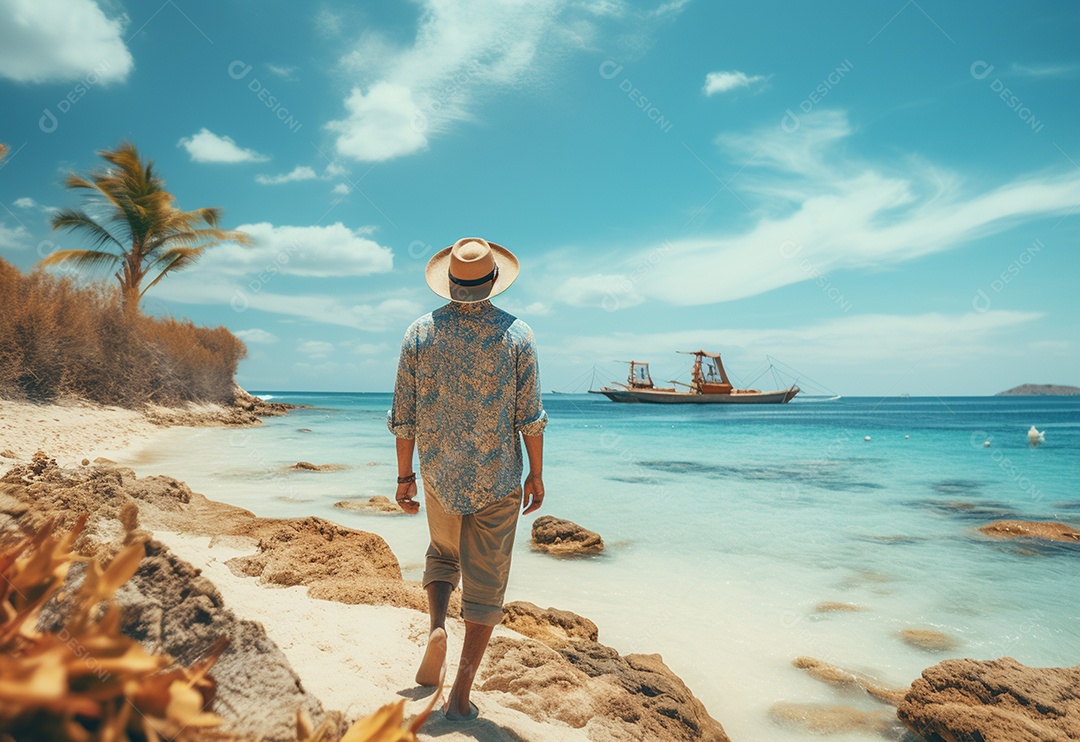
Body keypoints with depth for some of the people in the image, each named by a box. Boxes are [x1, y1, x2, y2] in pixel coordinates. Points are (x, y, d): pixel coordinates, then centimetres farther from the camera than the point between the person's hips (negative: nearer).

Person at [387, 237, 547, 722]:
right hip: (498, 478, -2)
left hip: (440, 474, 2)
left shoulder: (420, 333, -4)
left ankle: (437, 627, 4)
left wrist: (404, 476, 7)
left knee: (443, 554, 28)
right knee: (485, 581, 8)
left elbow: (404, 416, -3)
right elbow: (530, 416, -7)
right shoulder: (516, 335, -8)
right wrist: (537, 474, 4)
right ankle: (461, 695, 10)